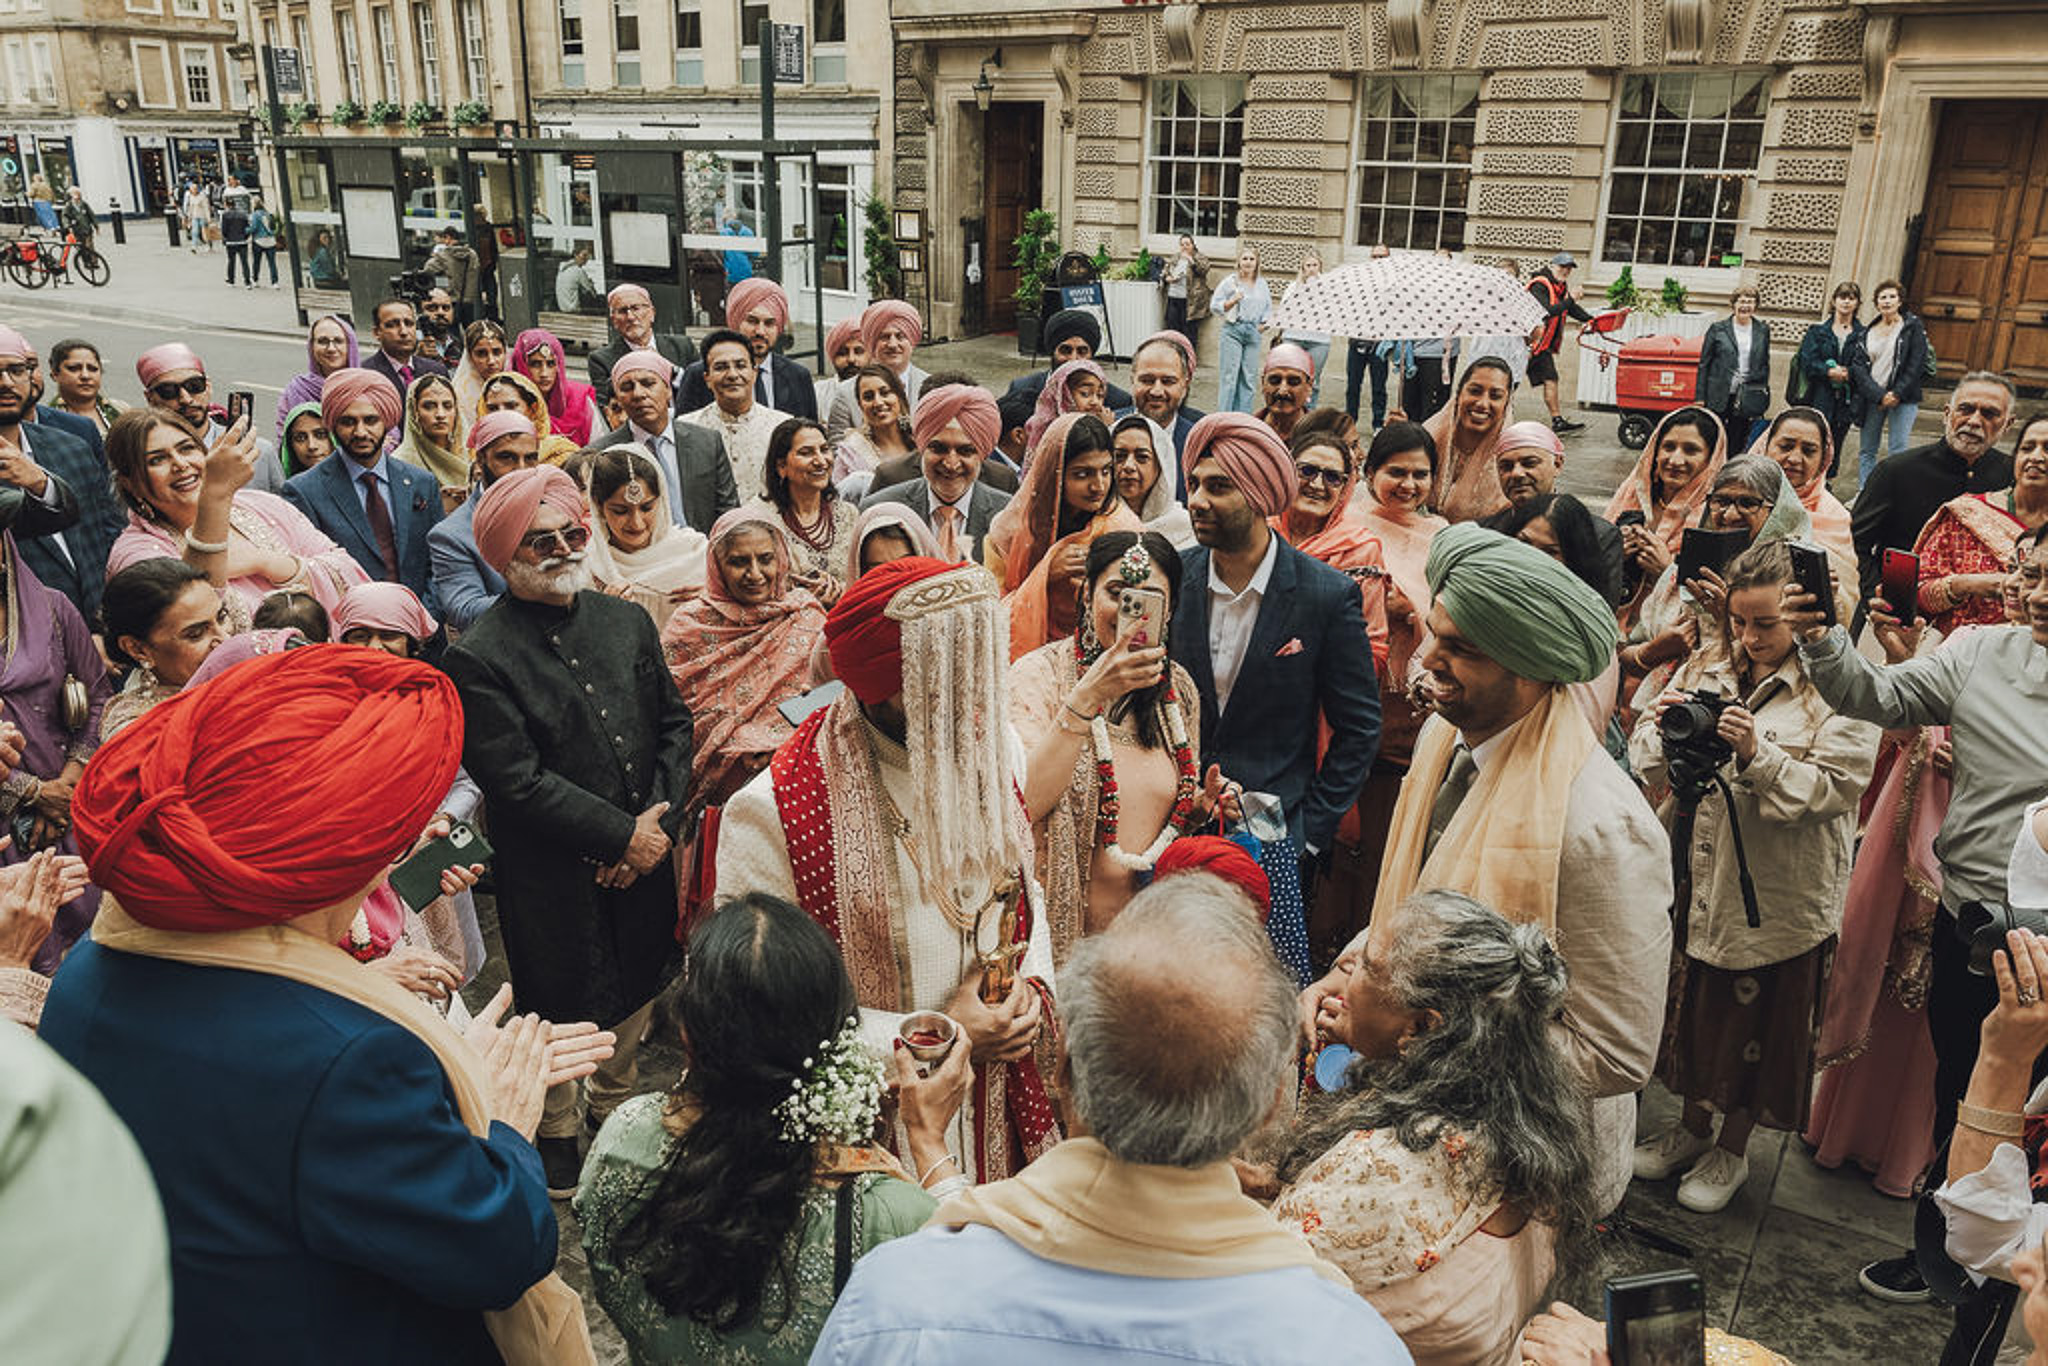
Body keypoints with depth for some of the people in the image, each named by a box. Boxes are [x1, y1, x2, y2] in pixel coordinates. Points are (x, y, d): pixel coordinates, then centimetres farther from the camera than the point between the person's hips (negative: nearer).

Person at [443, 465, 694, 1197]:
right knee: (560, 1012, 12)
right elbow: (518, 782, -19)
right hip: (552, 881, -5)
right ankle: (554, 1136, 37)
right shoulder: (478, 658, -14)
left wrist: (659, 821, -8)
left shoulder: (627, 621, 4)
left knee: (634, 998, 21)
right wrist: (623, 835, -18)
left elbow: (674, 723, 5)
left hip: (643, 861, 5)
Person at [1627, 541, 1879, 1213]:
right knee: (1692, 1000, 17)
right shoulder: (1702, 671, 5)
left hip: (1776, 897, -4)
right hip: (1693, 879, 4)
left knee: (1758, 1017, 11)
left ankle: (1733, 1147, 32)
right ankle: (1693, 1125, 39)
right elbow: (1647, 764, 4)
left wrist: (1755, 754, -29)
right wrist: (1662, 726, -17)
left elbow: (1832, 788, -17)